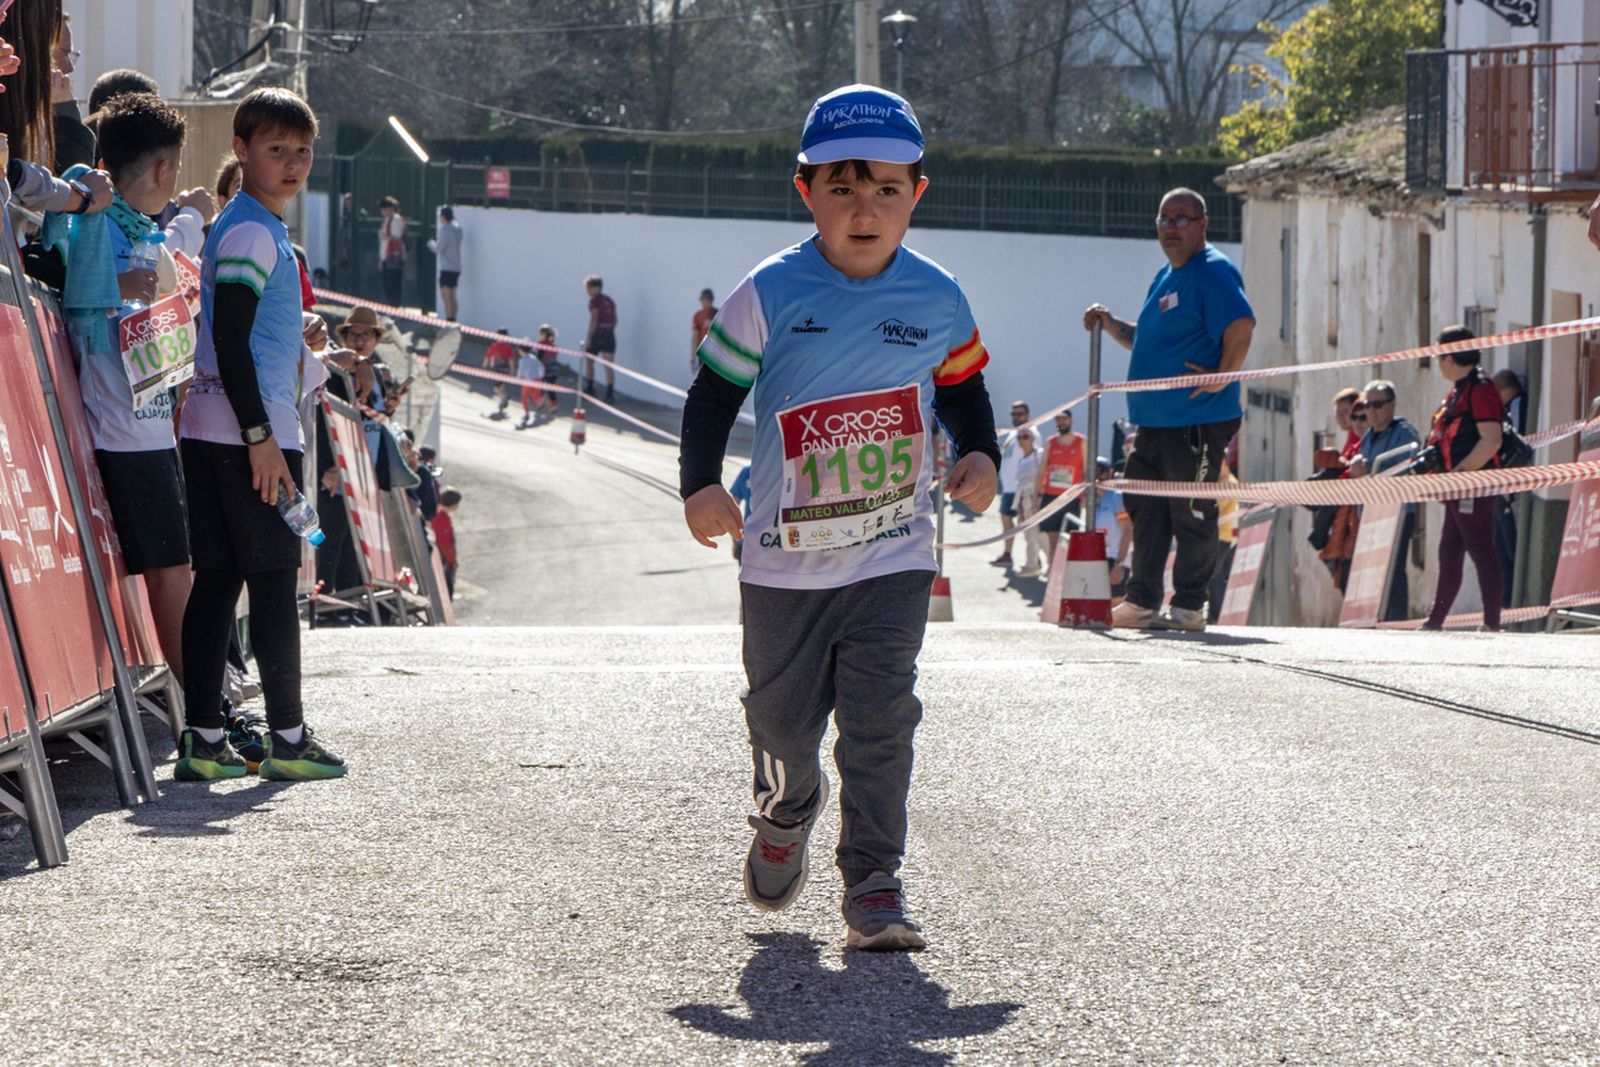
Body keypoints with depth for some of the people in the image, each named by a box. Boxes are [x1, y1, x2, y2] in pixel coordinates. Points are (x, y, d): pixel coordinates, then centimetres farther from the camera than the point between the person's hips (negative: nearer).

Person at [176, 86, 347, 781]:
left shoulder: (251, 227, 19)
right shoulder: (251, 233, -12)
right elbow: (229, 341, -19)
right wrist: (262, 438, -20)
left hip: (212, 433, 10)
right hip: (247, 435, -10)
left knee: (217, 579, 7)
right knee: (274, 581, -4)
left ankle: (202, 739, 6)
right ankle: (288, 737, 0)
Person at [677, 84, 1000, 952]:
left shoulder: (936, 300, -1)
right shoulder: (769, 295, -8)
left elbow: (961, 387, 14)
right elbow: (715, 392, -2)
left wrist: (979, 457, -4)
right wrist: (700, 484, -16)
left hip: (894, 555, 0)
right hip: (785, 555, 0)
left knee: (880, 718, -9)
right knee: (783, 714, 13)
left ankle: (874, 882, -1)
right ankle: (787, 811, 46)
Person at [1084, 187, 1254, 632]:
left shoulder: (1214, 271, -10)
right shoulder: (1166, 277, 20)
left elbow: (1241, 325, -24)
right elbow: (1146, 340, 31)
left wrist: (1221, 377, -20)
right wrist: (1111, 325, 15)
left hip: (1198, 422, -9)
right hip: (1154, 422, 9)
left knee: (1192, 517, -3)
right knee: (1147, 512, 10)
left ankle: (1189, 607, 2)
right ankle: (1141, 602, 16)